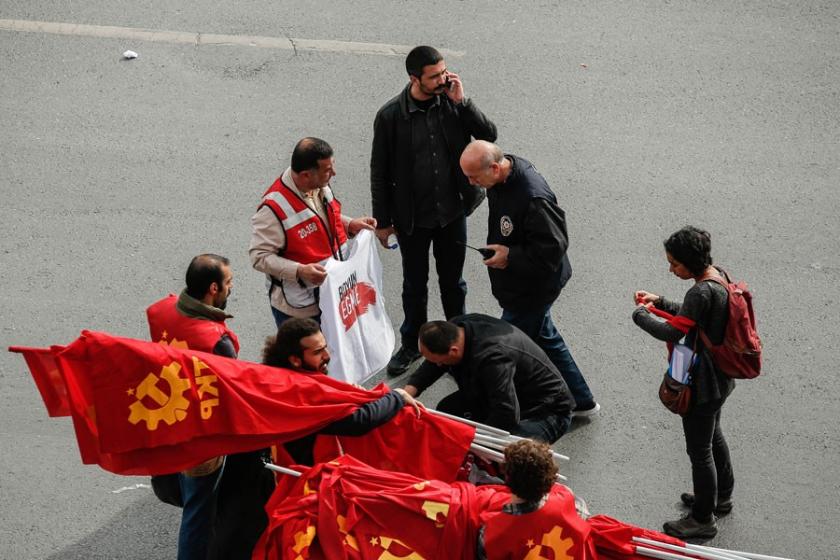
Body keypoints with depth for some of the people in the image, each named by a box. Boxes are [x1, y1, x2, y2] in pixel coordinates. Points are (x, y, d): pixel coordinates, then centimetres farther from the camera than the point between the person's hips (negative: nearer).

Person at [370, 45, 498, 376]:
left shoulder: (452, 103, -10)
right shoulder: (391, 116, -17)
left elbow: (489, 136, -12)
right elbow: (380, 172, -9)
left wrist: (461, 102, -23)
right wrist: (382, 221, -4)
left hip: (451, 212, 2)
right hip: (412, 217, -2)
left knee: (452, 282, 19)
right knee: (414, 285, 17)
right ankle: (412, 344, 37)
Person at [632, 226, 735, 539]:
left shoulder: (701, 292, -31)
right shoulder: (719, 277, -1)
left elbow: (672, 333, -30)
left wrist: (640, 315, -14)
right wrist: (660, 303, 5)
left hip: (702, 385, -10)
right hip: (719, 378, 10)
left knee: (699, 450, 7)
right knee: (713, 435, 29)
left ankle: (703, 519, 22)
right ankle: (721, 497, 48)